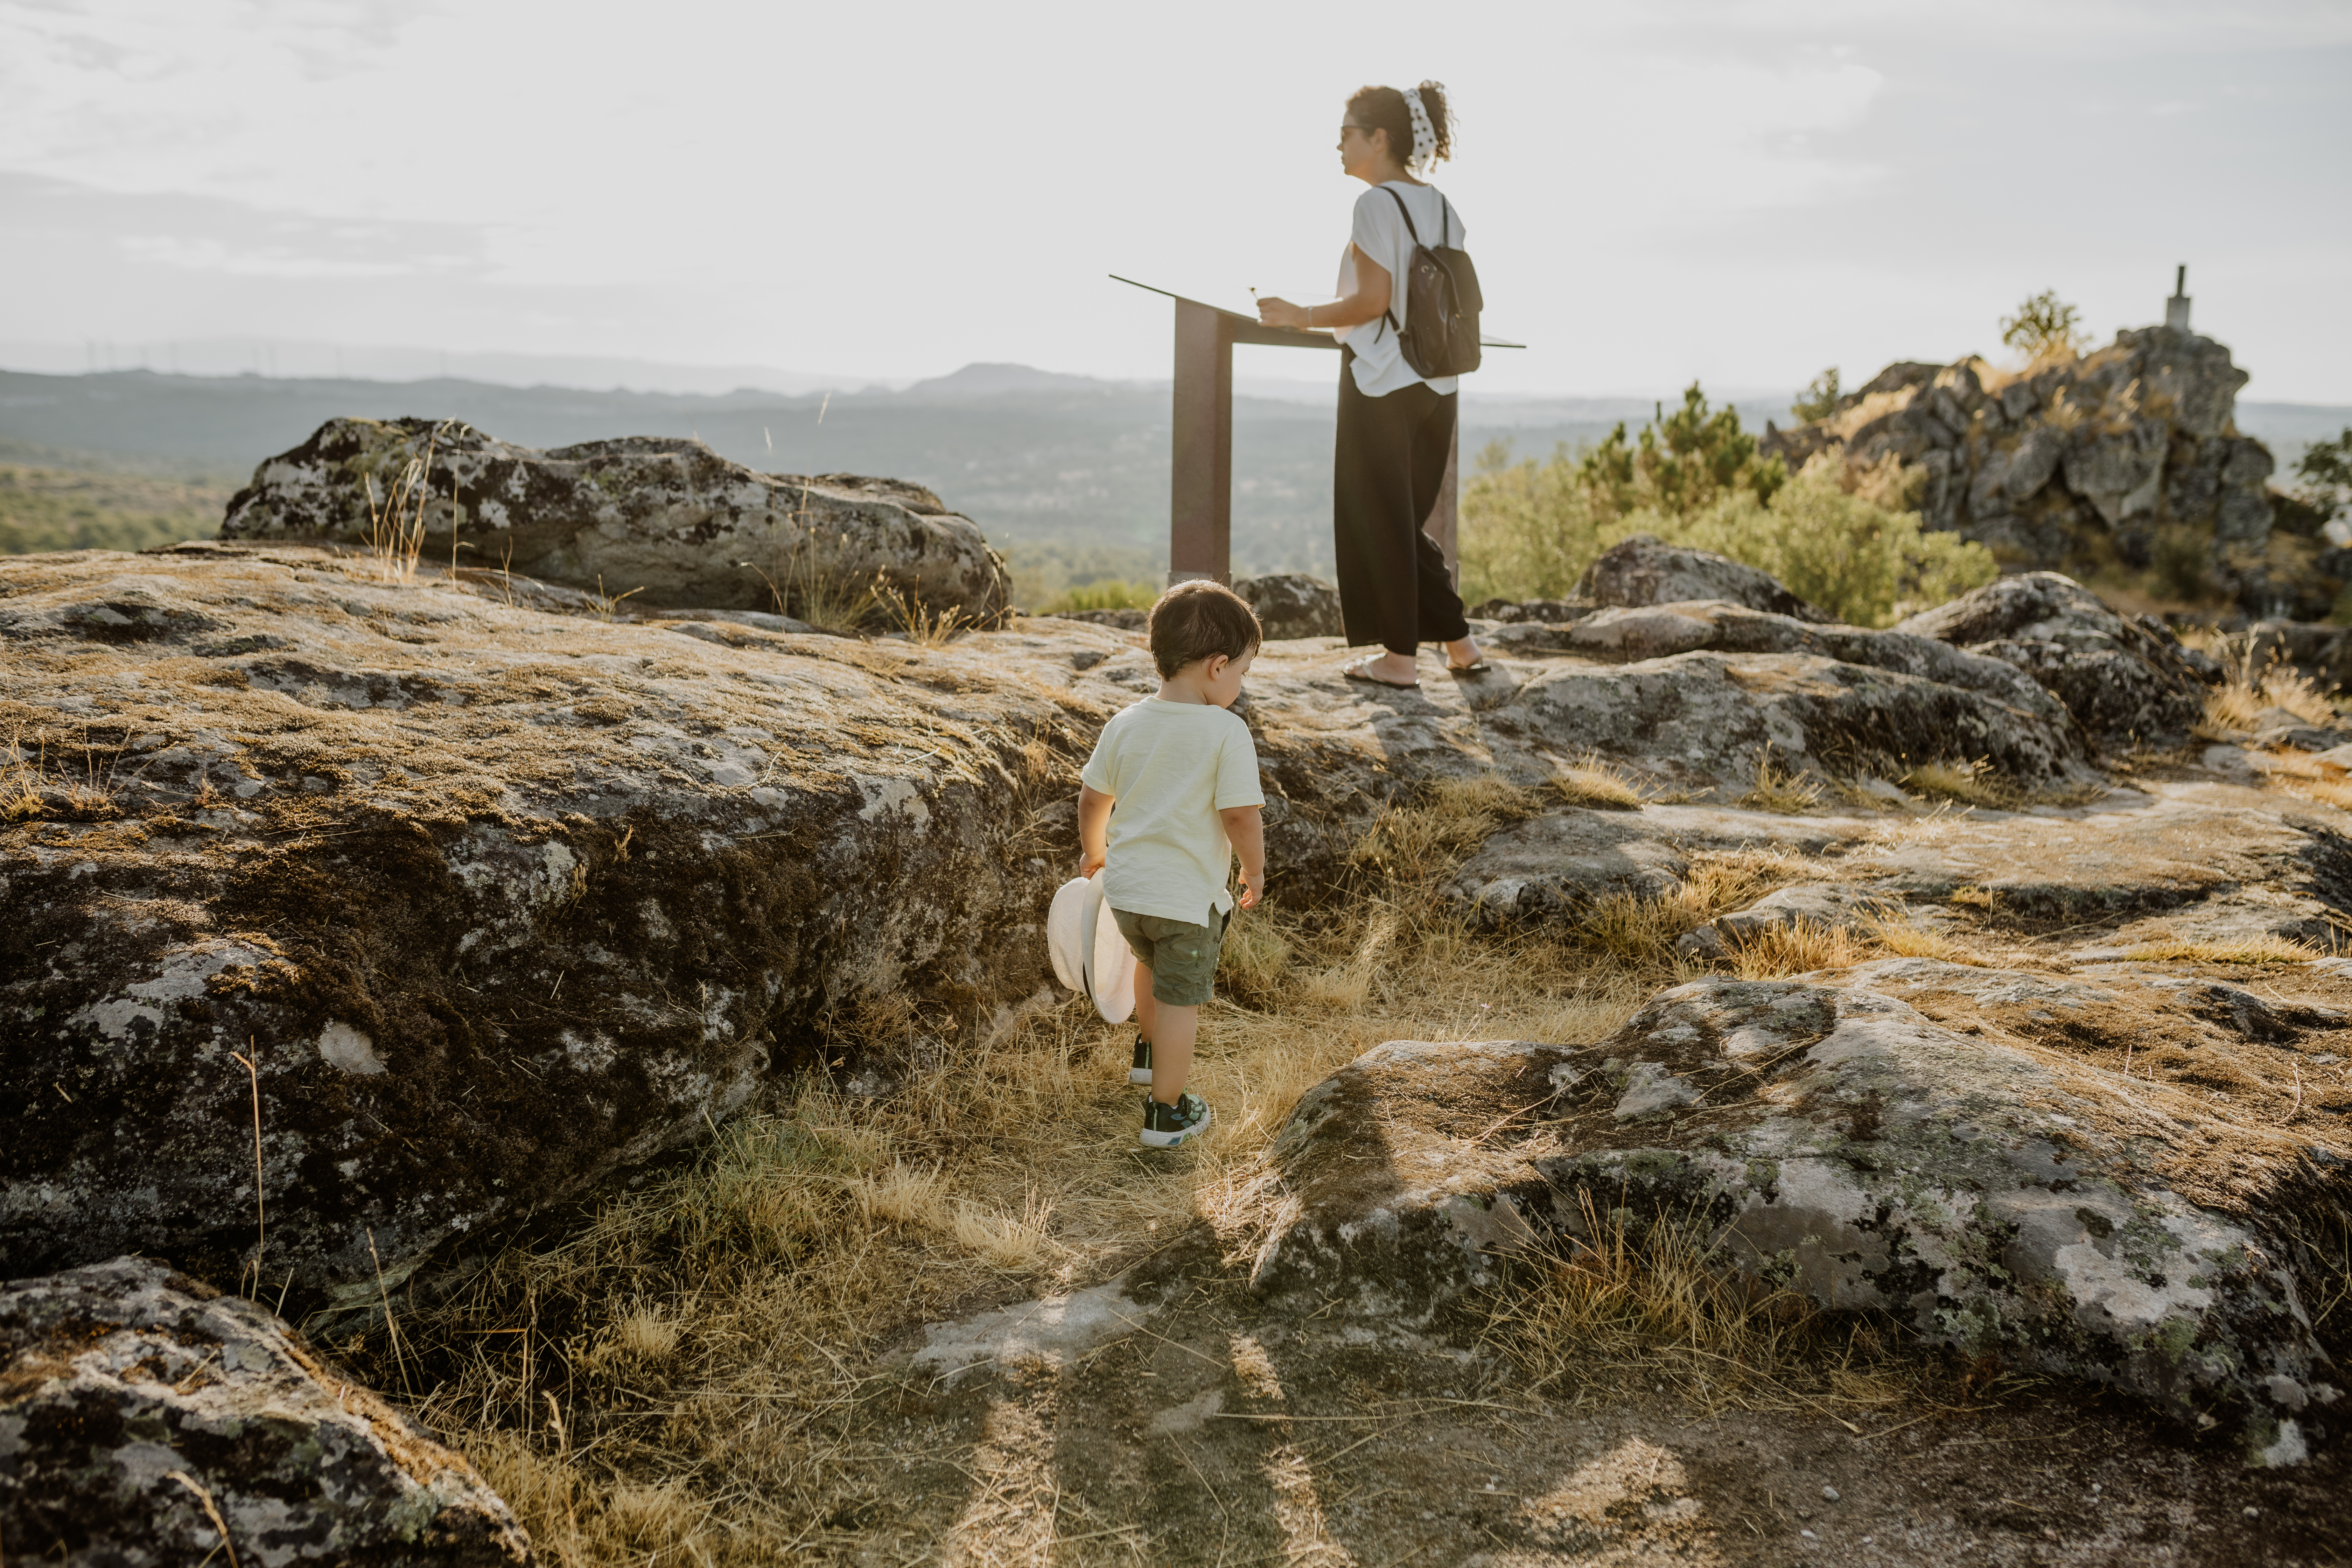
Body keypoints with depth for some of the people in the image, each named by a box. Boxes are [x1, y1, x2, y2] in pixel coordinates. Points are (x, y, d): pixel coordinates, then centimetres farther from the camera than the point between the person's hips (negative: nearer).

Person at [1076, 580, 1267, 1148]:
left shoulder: (1125, 724, -1)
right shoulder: (1227, 732, -17)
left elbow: (1092, 799, 8)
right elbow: (1241, 815, -18)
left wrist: (1093, 852, 25)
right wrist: (1255, 869, 0)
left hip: (1124, 887, 6)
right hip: (1189, 895, -6)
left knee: (1153, 962, 32)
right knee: (1181, 996, 10)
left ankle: (1149, 1051, 55)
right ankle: (1167, 1112, 19)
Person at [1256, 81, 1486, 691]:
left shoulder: (1376, 204, -12)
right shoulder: (1442, 207, 11)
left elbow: (1372, 302, -18)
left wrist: (1300, 317, -7)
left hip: (1382, 385, -8)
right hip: (1437, 385, 8)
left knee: (1377, 520, 4)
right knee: (1407, 519, 18)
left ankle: (1401, 657, 9)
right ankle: (1458, 641, 17)